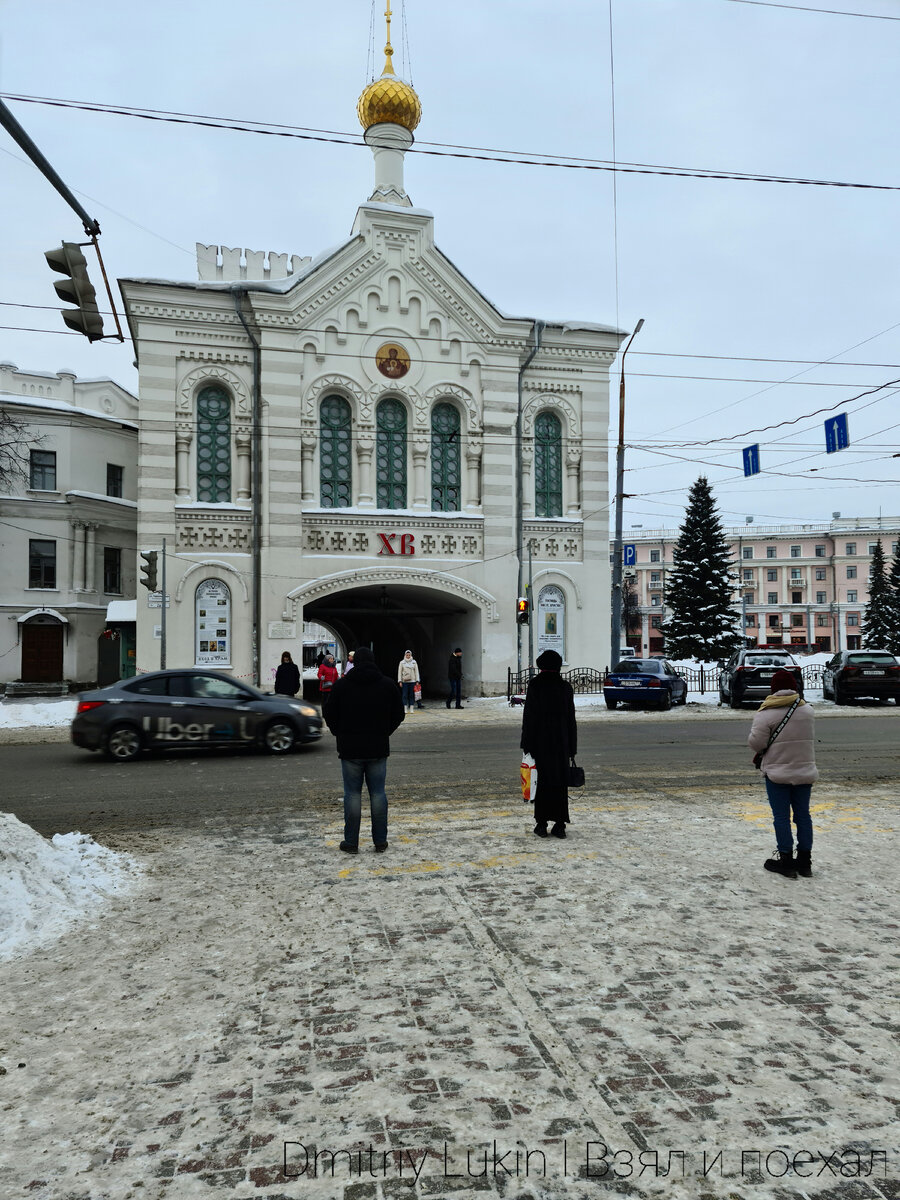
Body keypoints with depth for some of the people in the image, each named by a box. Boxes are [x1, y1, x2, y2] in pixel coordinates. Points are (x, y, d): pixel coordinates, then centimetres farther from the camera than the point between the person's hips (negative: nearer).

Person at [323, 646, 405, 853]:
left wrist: (341, 735, 15)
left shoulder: (342, 685, -4)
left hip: (350, 749, -1)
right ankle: (380, 841, 13)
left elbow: (329, 713, 1)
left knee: (352, 793, 5)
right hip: (378, 749, 2)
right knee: (378, 792, 8)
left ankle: (351, 842, 8)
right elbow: (398, 714, 7)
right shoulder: (387, 684, 1)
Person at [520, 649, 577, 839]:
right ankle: (560, 825, 9)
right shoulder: (565, 687, 2)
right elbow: (571, 718, 4)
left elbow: (529, 716, -10)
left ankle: (542, 824, 7)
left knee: (542, 780, 7)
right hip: (561, 741, 2)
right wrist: (572, 747, 10)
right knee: (560, 781, 8)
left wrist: (526, 745, -5)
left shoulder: (535, 685, -7)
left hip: (540, 740, -2)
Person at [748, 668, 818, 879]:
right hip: (804, 771, 5)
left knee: (781, 816, 3)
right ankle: (804, 860, 19)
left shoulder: (767, 713, -14)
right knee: (803, 814, 12)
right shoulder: (807, 710, 3)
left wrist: (760, 753, 8)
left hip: (777, 772, -5)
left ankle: (786, 860, 7)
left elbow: (756, 742, -16)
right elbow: (810, 739, 11)